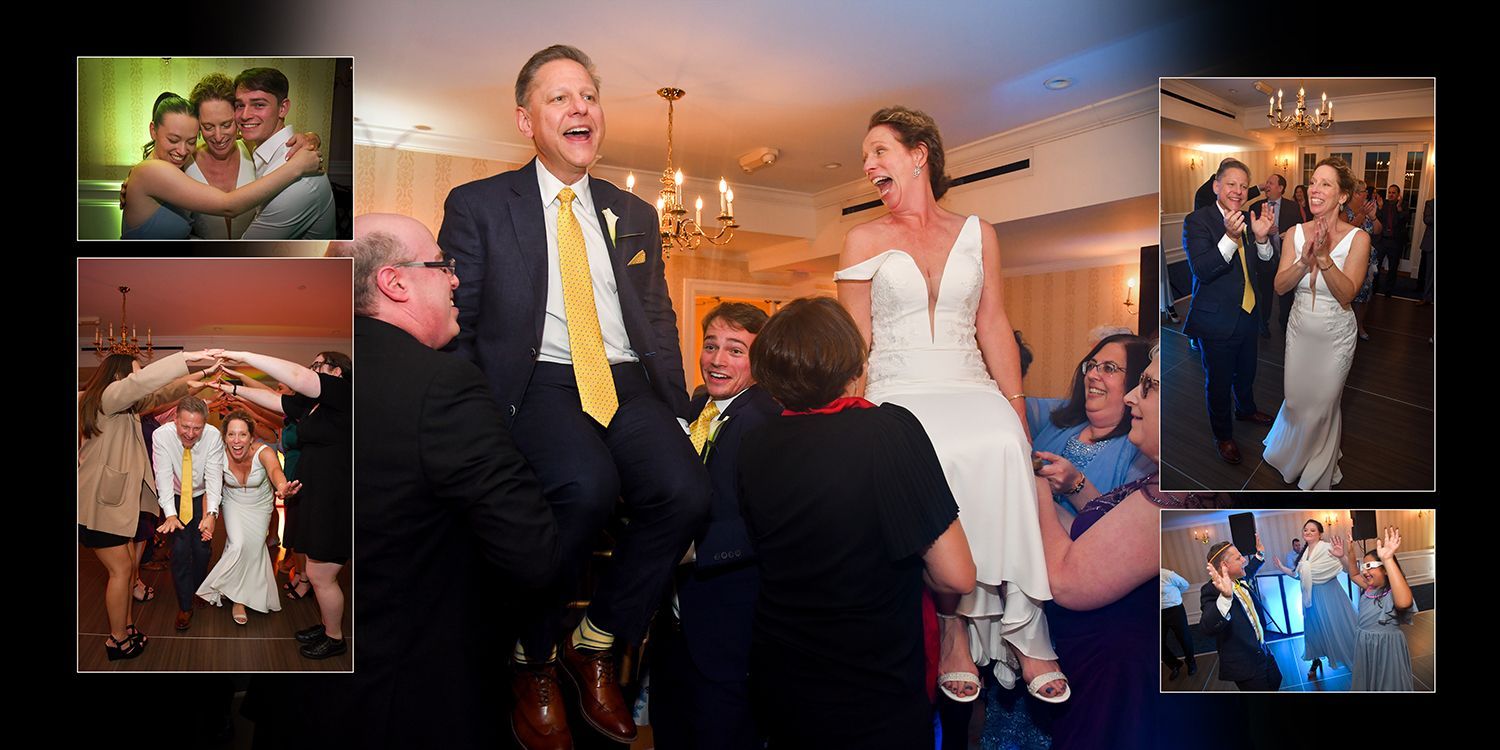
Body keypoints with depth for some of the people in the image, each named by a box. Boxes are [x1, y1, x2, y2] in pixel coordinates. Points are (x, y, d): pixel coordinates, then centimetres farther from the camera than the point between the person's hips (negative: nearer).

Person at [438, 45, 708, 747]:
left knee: (686, 491, -25)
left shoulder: (634, 214, 20)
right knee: (586, 486, -34)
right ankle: (531, 659, -4)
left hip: (628, 385, 4)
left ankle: (595, 645, 1)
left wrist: (676, 412, 6)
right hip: (537, 385, -3)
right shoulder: (477, 206, 8)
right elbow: (454, 327, 3)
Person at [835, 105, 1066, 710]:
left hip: (970, 385, 2)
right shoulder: (864, 240, 12)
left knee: (1003, 447, -33)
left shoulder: (977, 234, 16)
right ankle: (954, 622, -24)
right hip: (898, 390, -1)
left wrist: (1016, 406, 0)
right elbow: (855, 341, 6)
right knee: (938, 455, -35)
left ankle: (1022, 625, -24)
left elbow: (994, 327, 12)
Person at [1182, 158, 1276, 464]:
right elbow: (1201, 270, -27)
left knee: (1246, 371, 27)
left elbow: (1264, 264, 5)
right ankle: (1222, 435, 28)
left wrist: (1262, 238, -16)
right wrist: (1230, 238, -40)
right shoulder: (1196, 220, -17)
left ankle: (1245, 409, 53)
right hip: (1217, 319, -7)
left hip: (1248, 313, 7)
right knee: (1218, 380, 9)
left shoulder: (1247, 218, 4)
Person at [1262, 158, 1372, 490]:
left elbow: (1346, 294, -23)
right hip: (1299, 328, 3)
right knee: (1296, 397, 17)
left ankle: (1317, 471, 39)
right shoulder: (1296, 233, -9)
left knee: (1322, 403, 14)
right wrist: (1305, 260, -29)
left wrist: (1324, 257, -36)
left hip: (1336, 335, -2)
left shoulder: (1357, 238, -18)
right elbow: (1280, 286, -11)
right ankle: (1290, 454, 45)